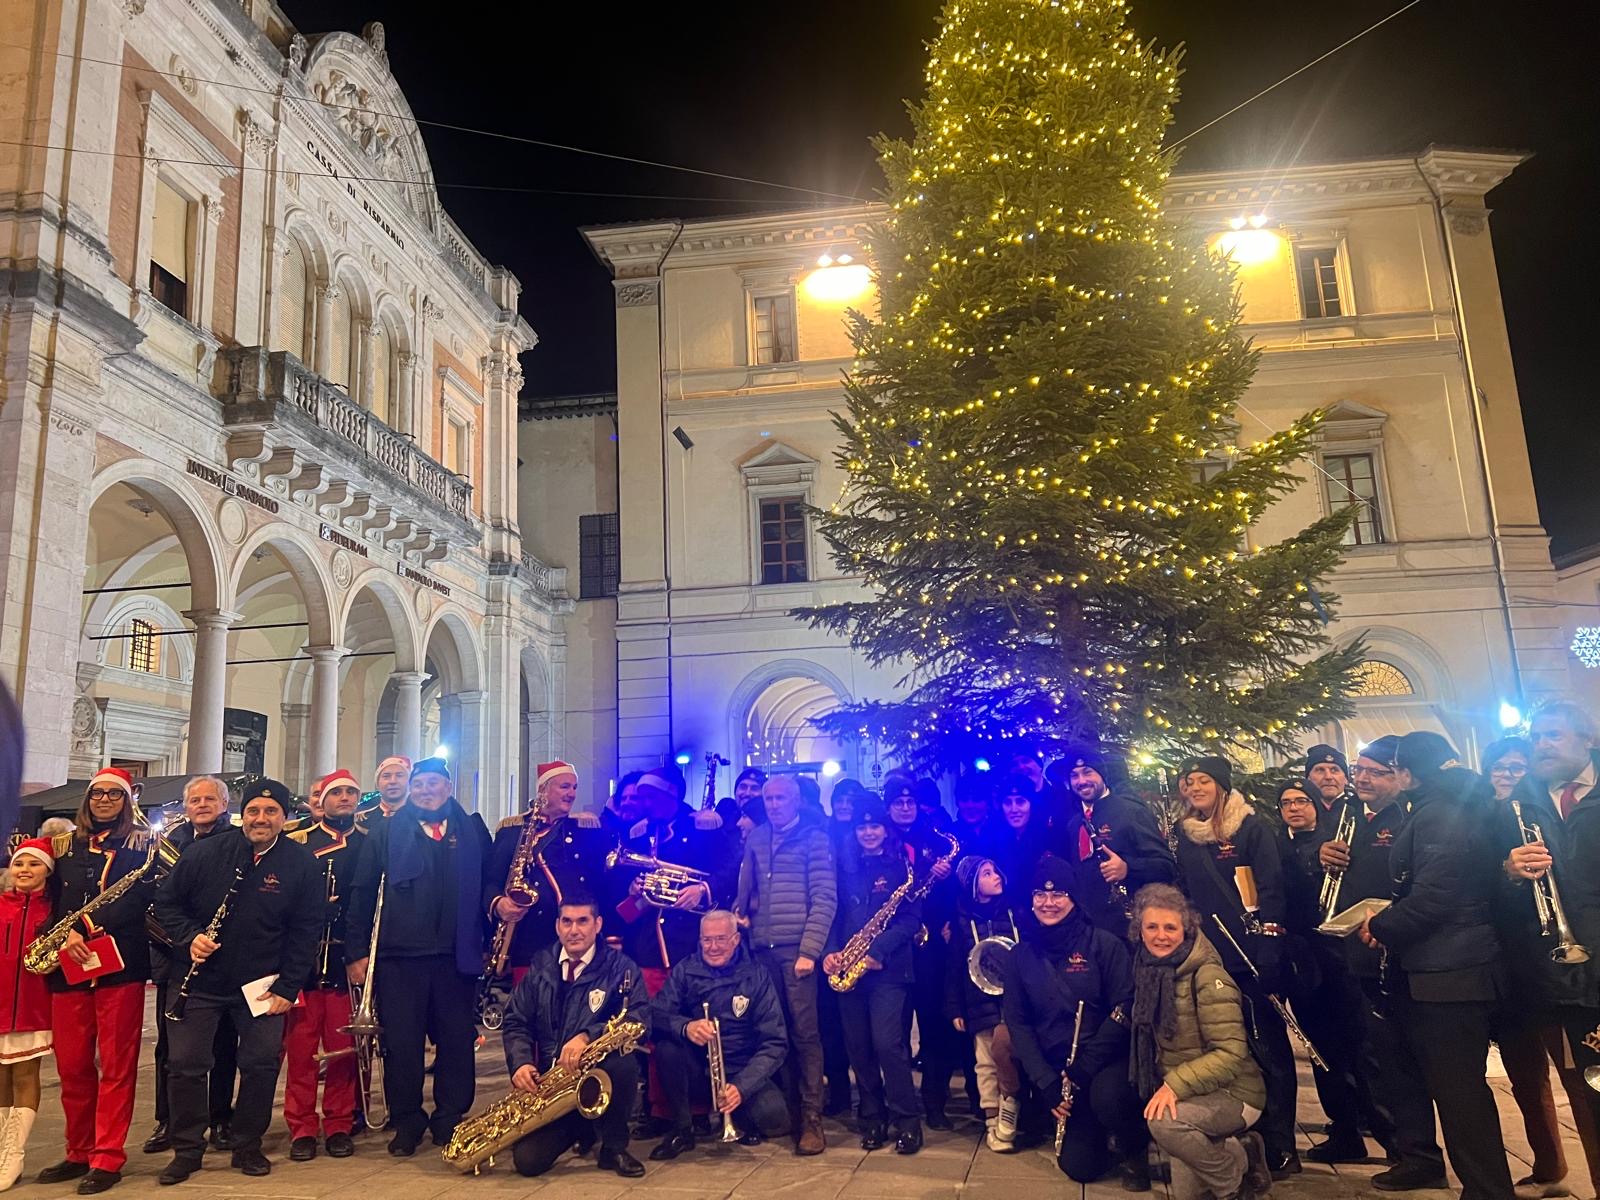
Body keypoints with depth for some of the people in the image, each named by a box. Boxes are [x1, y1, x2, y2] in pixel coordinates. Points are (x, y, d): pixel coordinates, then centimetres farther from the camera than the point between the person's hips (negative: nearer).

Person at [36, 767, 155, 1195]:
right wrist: (67, 935, -8)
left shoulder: (140, 845, 4)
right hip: (69, 968, 4)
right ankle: (79, 1153, 23)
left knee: (116, 1065, -1)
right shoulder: (65, 845, 16)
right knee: (72, 1065, 8)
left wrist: (89, 926, -18)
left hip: (121, 966, -4)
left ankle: (108, 1158, 6)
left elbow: (140, 899, -8)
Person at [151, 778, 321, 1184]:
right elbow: (166, 902, 2)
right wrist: (190, 937, -16)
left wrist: (287, 988, -8)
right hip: (199, 980, 0)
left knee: (261, 1065, 3)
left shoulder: (301, 864, -8)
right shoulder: (204, 853, -8)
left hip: (261, 985, 0)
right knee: (186, 1064, 3)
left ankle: (248, 1146, 22)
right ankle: (187, 1150, 21)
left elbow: (306, 931, -5)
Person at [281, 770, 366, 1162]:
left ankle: (339, 1126, 16)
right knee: (301, 1047, 3)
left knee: (343, 1048, 5)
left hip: (347, 960, 1)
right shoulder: (298, 842, 6)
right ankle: (302, 1130, 13)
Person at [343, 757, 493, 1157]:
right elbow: (362, 893, 5)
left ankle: (450, 1121, 20)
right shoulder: (386, 832, 8)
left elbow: (491, 883, 11)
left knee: (457, 1042, 6)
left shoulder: (473, 831, 11)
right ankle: (406, 1124, 20)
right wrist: (356, 951, 0)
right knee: (401, 1044, 4)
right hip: (400, 955, -1)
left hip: (457, 956, 1)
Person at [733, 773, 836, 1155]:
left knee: (804, 1033, -4)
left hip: (797, 949, -4)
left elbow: (824, 899, -6)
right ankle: (785, 1109, 20)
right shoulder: (755, 839, 14)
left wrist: (809, 950, -12)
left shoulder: (814, 839, 0)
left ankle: (811, 1119, 2)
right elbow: (744, 893, 19)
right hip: (762, 950, 5)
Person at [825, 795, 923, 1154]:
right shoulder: (845, 867, 12)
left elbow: (911, 918, -5)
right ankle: (872, 1118, 20)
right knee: (858, 1046, 6)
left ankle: (906, 1120, 1)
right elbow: (834, 914, 11)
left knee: (887, 1042, -12)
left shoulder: (901, 865, 2)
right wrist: (830, 952, -6)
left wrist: (878, 950, -16)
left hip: (888, 968, -4)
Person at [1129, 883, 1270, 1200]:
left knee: (1164, 1122, -34)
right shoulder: (1152, 972, 1)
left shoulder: (1207, 975, -21)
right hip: (1190, 1097, 8)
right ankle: (1241, 1153, 29)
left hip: (1231, 1094, -7)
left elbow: (1232, 1053, -27)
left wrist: (1176, 1084, -33)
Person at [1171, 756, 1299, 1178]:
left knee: (1268, 1044, 1)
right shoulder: (1185, 836, 11)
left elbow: (1272, 888, -9)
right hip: (1210, 957, 5)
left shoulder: (1252, 827, -3)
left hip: (1253, 954, -5)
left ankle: (1280, 1144, 9)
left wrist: (1270, 945, -18)